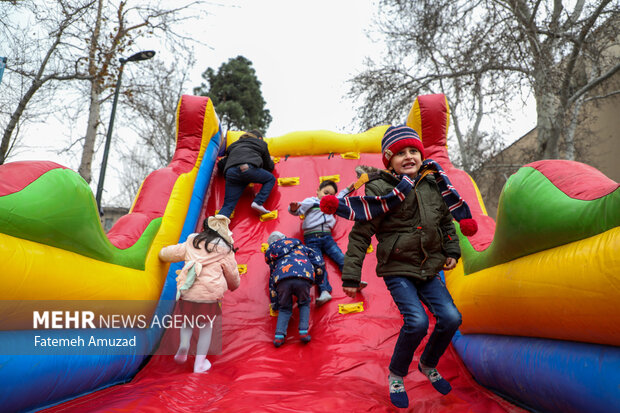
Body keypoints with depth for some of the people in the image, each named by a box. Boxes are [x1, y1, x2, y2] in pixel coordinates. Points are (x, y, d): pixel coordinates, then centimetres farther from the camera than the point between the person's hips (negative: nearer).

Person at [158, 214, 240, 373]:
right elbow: (232, 274, 12)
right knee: (206, 326, 15)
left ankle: (184, 344, 4)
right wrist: (234, 286, 33)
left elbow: (173, 252, 20)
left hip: (187, 294, 3)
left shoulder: (192, 243, 10)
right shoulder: (224, 250, 2)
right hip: (209, 295, -3)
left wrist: (162, 253, 44)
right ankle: (200, 363, 17)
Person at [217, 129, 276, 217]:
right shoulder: (261, 143, 29)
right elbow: (269, 167, 32)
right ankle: (258, 203, 1)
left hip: (231, 173, 4)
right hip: (248, 168, -3)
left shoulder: (233, 145, 38)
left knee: (228, 204, 1)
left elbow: (220, 165, 33)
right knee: (271, 179, 21)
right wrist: (271, 160, 54)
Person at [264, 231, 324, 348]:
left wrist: (274, 303, 39)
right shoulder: (298, 245, 35)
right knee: (304, 304, 24)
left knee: (284, 308, 22)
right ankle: (303, 332, 9)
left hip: (282, 280, 1)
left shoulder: (272, 256, 36)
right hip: (303, 278, -1)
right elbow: (316, 258, 26)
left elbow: (272, 280, 35)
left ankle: (279, 335, 4)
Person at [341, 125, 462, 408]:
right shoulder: (379, 189, -12)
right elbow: (360, 234, -12)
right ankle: (396, 374, 13)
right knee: (417, 322, -19)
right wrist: (351, 276, -13)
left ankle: (428, 365, 28)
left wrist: (452, 251, 12)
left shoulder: (432, 185, 4)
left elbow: (446, 221, 21)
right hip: (397, 270, -5)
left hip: (429, 268, 5)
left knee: (451, 318, -5)